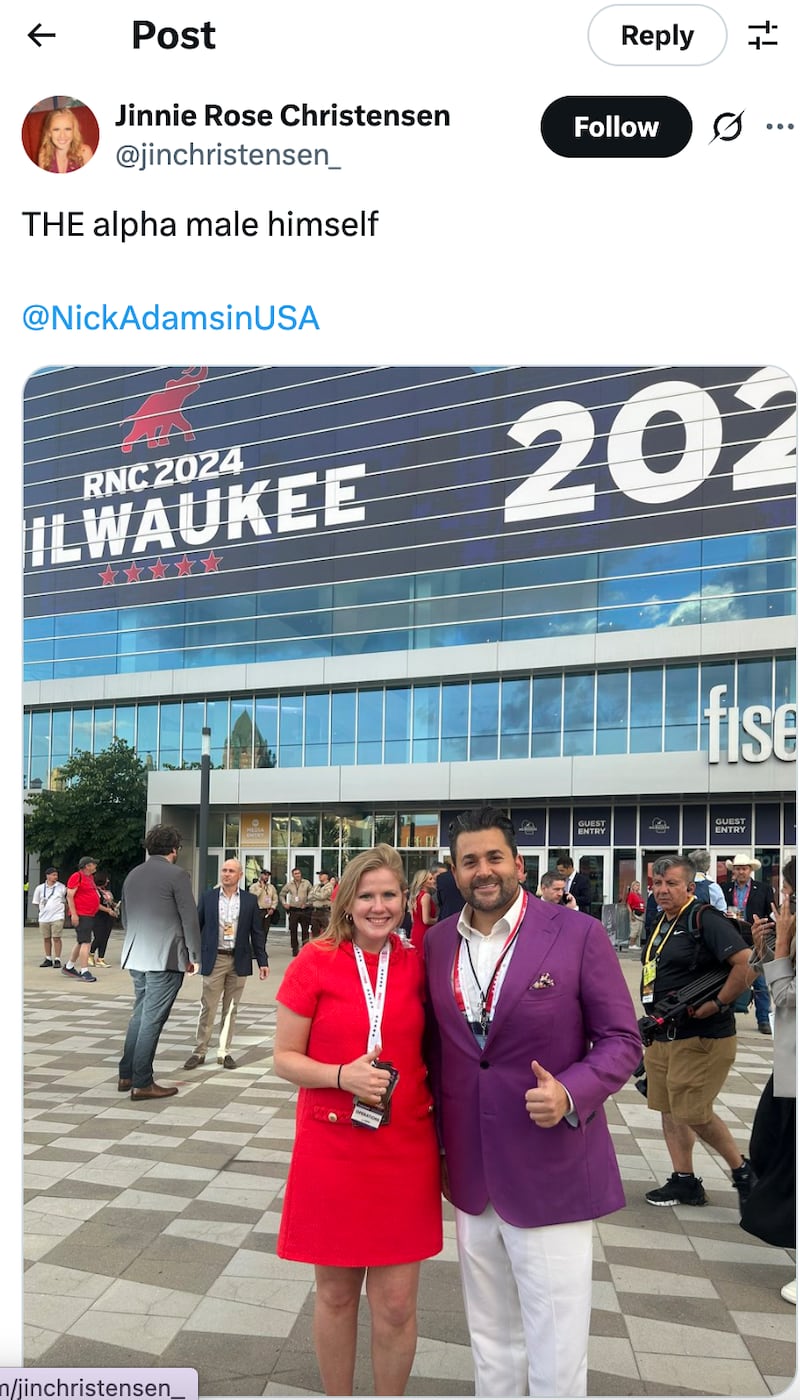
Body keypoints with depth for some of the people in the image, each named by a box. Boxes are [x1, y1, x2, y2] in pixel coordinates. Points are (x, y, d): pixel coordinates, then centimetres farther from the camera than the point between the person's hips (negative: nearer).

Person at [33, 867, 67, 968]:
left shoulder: (61, 887, -1)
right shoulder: (40, 888, 5)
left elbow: (65, 900, 8)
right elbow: (35, 903, 14)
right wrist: (43, 910, 11)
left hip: (57, 917, -3)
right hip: (44, 918, 3)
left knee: (56, 938, -5)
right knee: (46, 939, 10)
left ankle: (57, 960, 1)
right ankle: (48, 959, 21)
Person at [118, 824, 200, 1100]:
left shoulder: (133, 874, 11)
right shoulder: (176, 875, -10)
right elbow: (190, 918, -10)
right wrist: (194, 956, 0)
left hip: (135, 956, 7)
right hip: (166, 958, -7)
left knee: (140, 1013, 18)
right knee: (152, 1019, -3)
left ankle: (127, 1075, 21)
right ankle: (142, 1083, 1)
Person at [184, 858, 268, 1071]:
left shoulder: (250, 900, 3)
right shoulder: (207, 897, 2)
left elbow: (257, 932, 5)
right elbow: (196, 926, 5)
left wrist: (262, 961, 1)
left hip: (239, 961, 1)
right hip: (214, 960, -1)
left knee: (231, 1009, 8)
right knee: (207, 1008, 1)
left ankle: (225, 1052, 17)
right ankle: (199, 1052, 11)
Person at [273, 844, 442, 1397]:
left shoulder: (417, 964, -1)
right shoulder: (316, 962, -9)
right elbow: (285, 1058, -4)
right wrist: (343, 1075, -21)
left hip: (405, 1150, 2)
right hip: (332, 1150, -1)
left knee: (397, 1304, 6)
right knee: (335, 1294, 14)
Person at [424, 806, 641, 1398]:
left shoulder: (579, 934, -11)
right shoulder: (437, 943, 2)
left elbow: (622, 1040, -7)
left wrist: (570, 1093, -24)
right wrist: (436, 1140, 9)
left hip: (551, 1176, -4)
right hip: (470, 1176, 4)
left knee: (556, 1350, 5)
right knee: (491, 1341, 20)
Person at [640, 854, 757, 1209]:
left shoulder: (705, 919, -15)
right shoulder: (660, 924, 12)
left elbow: (747, 963, -24)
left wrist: (718, 1004, -21)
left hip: (701, 1038, -9)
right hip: (662, 1036, 9)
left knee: (693, 1113, -3)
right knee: (669, 1110, 12)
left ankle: (743, 1170, 18)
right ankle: (684, 1181, 24)